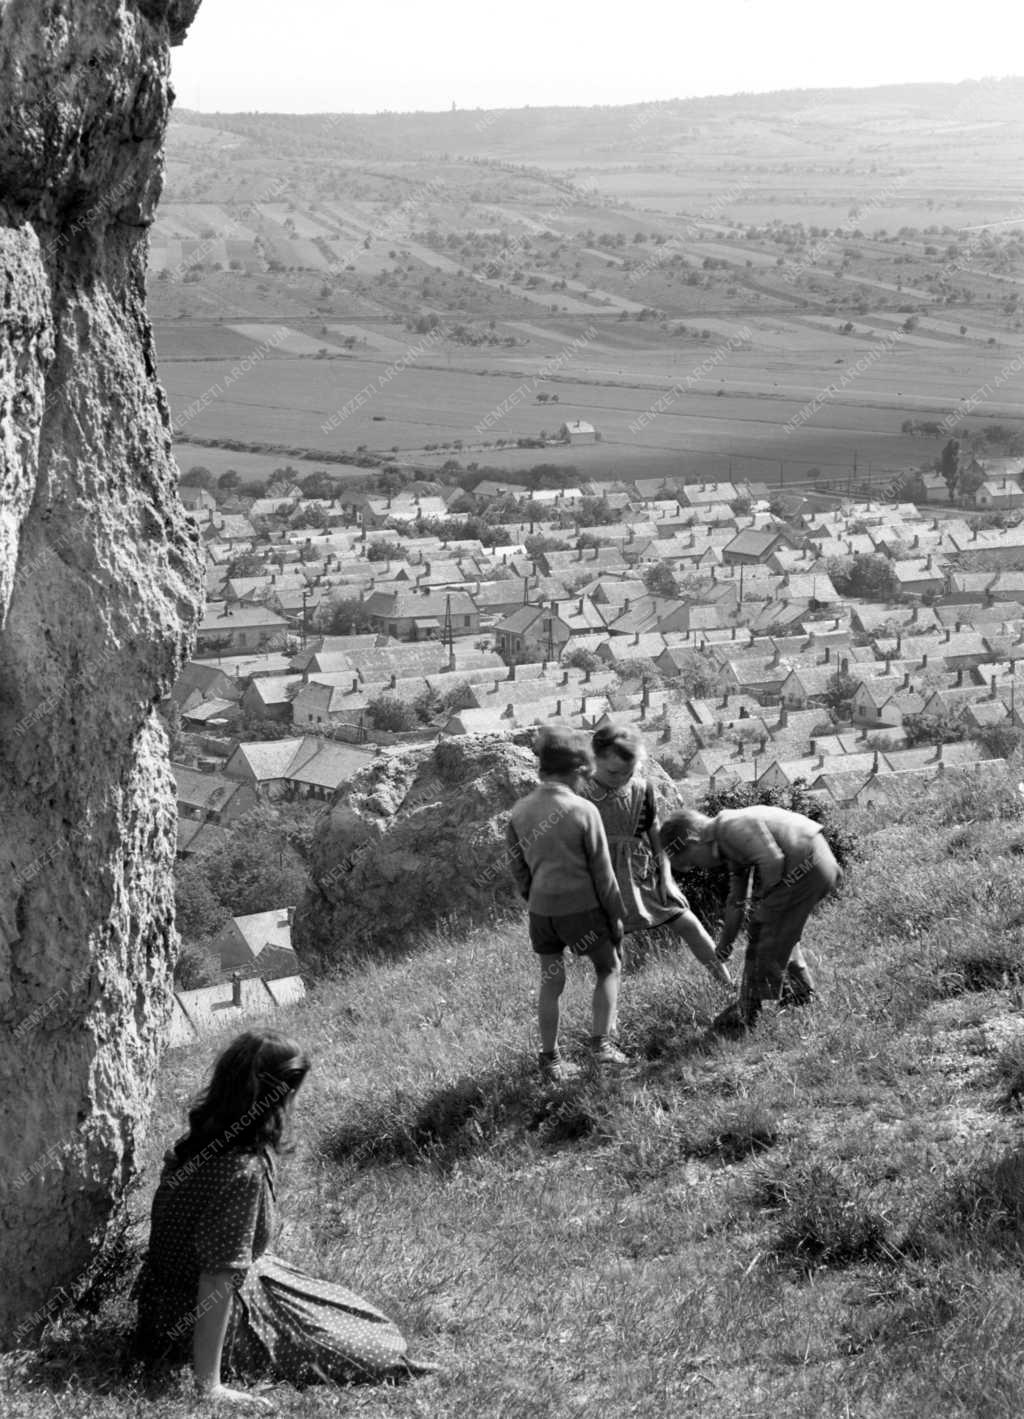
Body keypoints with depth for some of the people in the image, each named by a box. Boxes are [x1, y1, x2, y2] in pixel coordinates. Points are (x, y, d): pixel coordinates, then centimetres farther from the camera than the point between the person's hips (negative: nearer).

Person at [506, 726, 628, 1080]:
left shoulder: (520, 812, -2)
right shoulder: (583, 811, -15)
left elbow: (518, 867, 7)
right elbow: (602, 870, -9)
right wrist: (616, 914, 0)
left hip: (541, 908, 4)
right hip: (582, 906, -4)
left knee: (551, 981, 14)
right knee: (608, 969, 17)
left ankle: (550, 1058, 19)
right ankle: (601, 1043, 9)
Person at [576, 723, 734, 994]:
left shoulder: (641, 789, -3)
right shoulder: (583, 796, -13)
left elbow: (655, 834, 5)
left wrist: (665, 875, 3)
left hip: (646, 875, 3)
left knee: (687, 924, 2)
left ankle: (728, 984, 16)